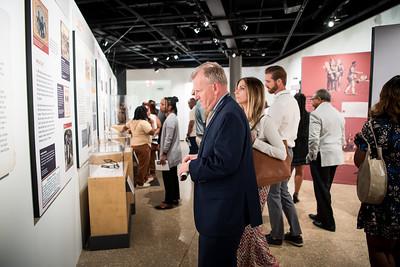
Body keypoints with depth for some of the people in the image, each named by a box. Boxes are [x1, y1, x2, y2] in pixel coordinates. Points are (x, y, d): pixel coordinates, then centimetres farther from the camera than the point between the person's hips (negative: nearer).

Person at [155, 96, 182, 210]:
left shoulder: (170, 119, -19)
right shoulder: (172, 117, 12)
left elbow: (169, 138, -22)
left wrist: (164, 153, -19)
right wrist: (161, 147, 20)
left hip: (170, 154, -10)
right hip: (173, 153, 10)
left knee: (168, 177, 0)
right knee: (173, 177, 16)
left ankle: (168, 201, 10)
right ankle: (174, 198, 27)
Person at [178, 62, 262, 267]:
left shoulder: (229, 115, -22)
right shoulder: (222, 111, 10)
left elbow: (224, 163, -26)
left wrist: (191, 167, -14)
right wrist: (199, 158, 7)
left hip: (223, 211, -10)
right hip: (222, 208, 10)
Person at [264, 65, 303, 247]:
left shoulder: (279, 103, -17)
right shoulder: (292, 100, 14)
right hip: (288, 149, 10)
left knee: (273, 194, 3)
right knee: (283, 192, 18)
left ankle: (276, 236, 18)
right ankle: (295, 234, 26)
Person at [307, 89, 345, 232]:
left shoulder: (316, 114, -13)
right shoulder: (339, 114, 12)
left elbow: (313, 139, -19)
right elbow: (342, 137, 15)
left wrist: (312, 156, -8)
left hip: (321, 156, -8)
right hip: (335, 156, 8)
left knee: (321, 189, 3)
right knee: (325, 188, 17)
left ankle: (328, 222, 12)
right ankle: (322, 215, 28)